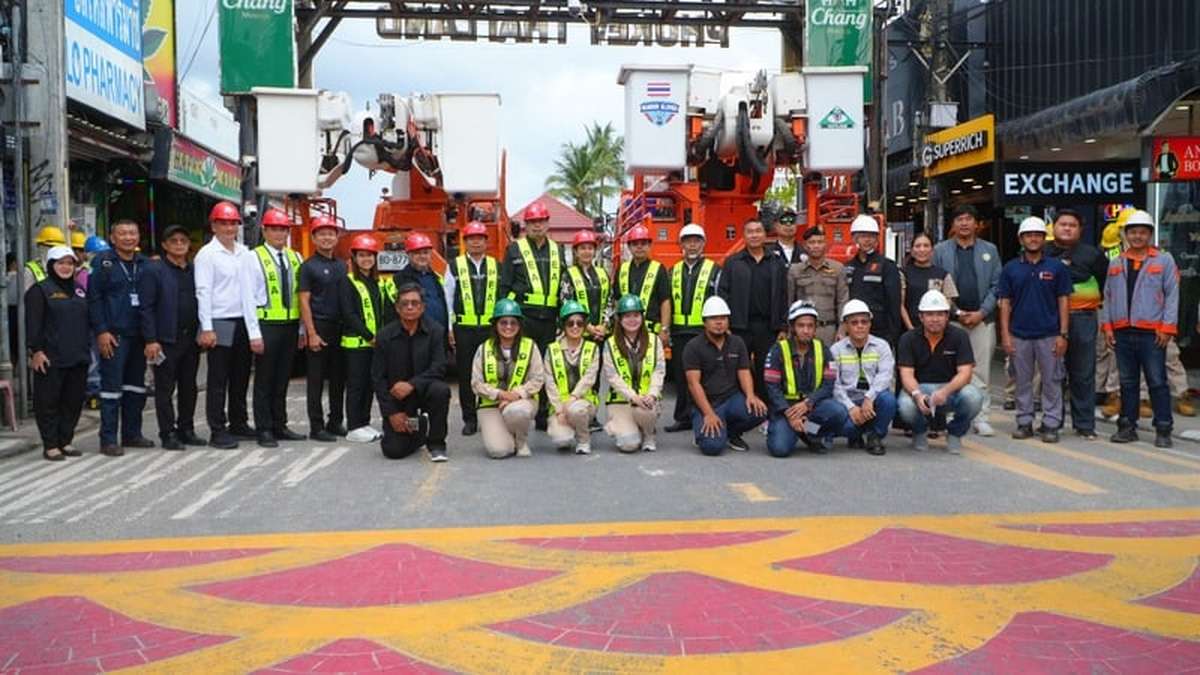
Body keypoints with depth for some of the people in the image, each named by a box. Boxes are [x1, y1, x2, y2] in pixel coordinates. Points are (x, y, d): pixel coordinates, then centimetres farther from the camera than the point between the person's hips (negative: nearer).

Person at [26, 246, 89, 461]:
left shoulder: (79, 290, 17)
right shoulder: (39, 290, -2)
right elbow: (33, 324, -10)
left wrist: (86, 350, 18)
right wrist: (36, 350, -18)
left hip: (77, 358, 6)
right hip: (51, 359, -6)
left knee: (74, 401, 9)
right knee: (49, 401, -1)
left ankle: (65, 441, 19)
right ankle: (50, 445, 4)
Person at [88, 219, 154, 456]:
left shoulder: (145, 264, 11)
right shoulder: (102, 262, -2)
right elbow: (94, 299, -6)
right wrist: (101, 331, -13)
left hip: (139, 335, 5)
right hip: (113, 335, -5)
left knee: (136, 387, 12)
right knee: (112, 387, -4)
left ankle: (132, 434, 22)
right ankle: (108, 439, 1)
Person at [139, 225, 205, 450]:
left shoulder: (195, 270, 12)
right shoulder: (153, 271, -3)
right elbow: (146, 307, -7)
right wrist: (150, 340, -13)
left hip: (191, 338, 5)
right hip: (166, 339, -5)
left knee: (189, 387, 11)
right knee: (165, 389, 1)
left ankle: (186, 430, 21)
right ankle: (168, 434, 7)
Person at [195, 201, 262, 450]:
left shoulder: (244, 253, 11)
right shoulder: (207, 254, -5)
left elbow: (248, 288, 12)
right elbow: (203, 292, -9)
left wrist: (254, 329, 7)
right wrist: (207, 328, -15)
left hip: (243, 322, 6)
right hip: (220, 324, -6)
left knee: (241, 376, 13)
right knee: (218, 380, -1)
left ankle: (238, 424, 24)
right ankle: (218, 431, 3)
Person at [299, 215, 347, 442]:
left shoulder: (342, 266, 14)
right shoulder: (309, 266, -2)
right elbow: (304, 301, -7)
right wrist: (312, 333, -13)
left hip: (340, 327, 6)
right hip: (319, 326, -5)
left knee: (338, 377, 10)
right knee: (316, 379, -1)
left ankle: (335, 422, 19)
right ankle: (316, 427, 3)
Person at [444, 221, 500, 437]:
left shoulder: (496, 266, 8)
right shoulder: (455, 266, 4)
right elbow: (448, 298, 3)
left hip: (490, 328, 1)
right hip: (464, 329, -1)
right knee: (465, 375, 3)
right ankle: (469, 419, 10)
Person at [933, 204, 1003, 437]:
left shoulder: (990, 250, 10)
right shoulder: (940, 250, 6)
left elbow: (996, 286, 5)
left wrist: (981, 313, -6)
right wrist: (956, 313, -6)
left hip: (982, 318, 1)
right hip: (951, 319, -1)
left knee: (982, 369, 2)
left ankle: (981, 417, 6)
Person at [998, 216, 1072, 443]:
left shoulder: (1056, 267, 2)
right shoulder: (1011, 269, 5)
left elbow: (1063, 301, 2)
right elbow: (1005, 303, 5)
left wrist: (1063, 334, -5)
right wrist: (1005, 335, -3)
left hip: (1049, 334, -1)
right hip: (1020, 335, 1)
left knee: (1051, 381, 2)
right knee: (1023, 381, 8)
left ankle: (1051, 424, 8)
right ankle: (1024, 422, 17)